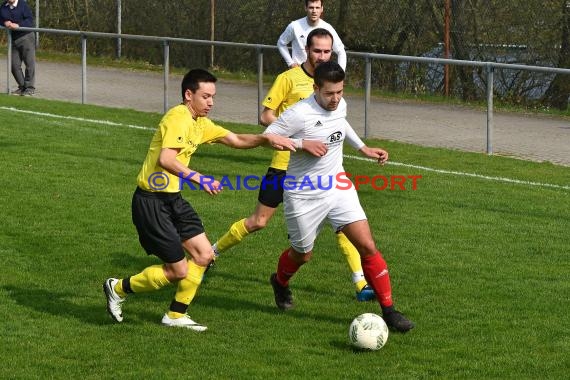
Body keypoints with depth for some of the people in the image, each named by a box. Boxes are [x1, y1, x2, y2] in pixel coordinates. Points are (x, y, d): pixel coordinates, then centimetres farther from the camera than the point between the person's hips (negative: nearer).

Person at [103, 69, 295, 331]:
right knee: (178, 270, -5)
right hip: (151, 202, -10)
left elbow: (236, 140, 19)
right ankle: (118, 288, 14)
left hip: (173, 200, 10)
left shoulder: (200, 123, 12)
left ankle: (176, 315, 20)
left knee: (204, 254, 7)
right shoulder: (178, 118, -18)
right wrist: (197, 178, -38)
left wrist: (266, 139, 3)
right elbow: (165, 160, -32)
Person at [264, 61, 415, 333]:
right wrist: (302, 144, -25)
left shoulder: (340, 105, -1)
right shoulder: (299, 114, -22)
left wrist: (363, 148, 18)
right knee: (302, 254, 14)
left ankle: (388, 311, -3)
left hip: (338, 188, 5)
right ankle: (280, 283, 50)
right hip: (304, 195, -5)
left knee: (367, 247, -9)